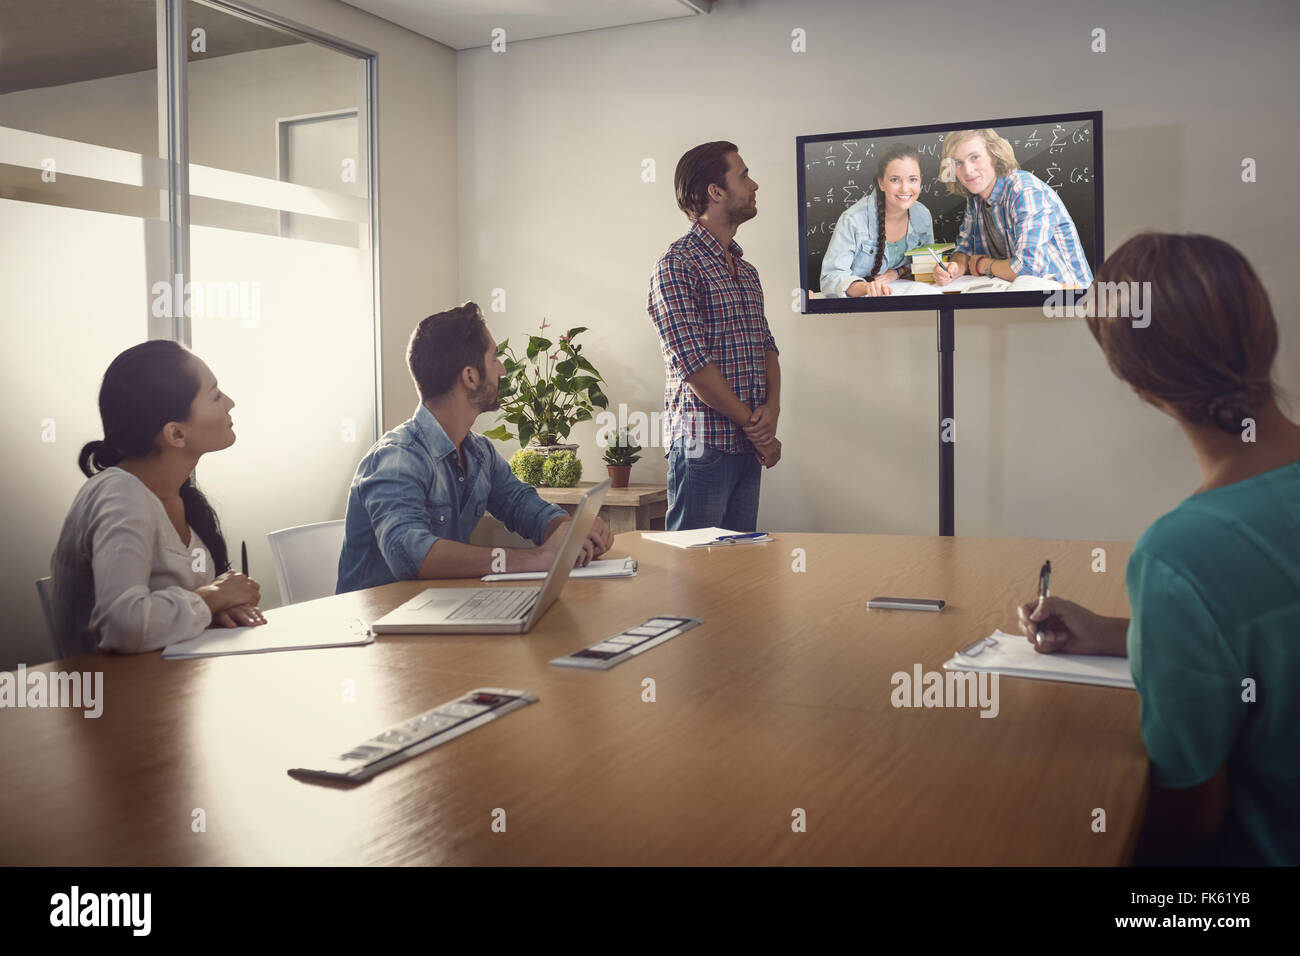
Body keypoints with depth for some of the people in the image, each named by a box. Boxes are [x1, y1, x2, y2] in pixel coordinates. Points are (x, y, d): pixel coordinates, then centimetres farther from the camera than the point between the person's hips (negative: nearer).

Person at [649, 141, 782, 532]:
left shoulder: (746, 271, 17)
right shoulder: (677, 265, -10)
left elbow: (767, 348, 16)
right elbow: (693, 364, -17)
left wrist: (772, 408, -5)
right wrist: (754, 426, -11)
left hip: (749, 448, 8)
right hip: (704, 445, -8)